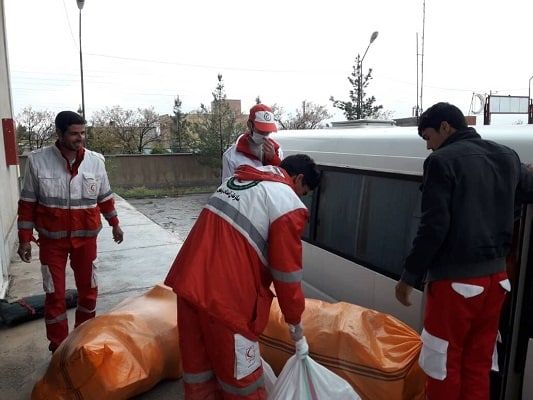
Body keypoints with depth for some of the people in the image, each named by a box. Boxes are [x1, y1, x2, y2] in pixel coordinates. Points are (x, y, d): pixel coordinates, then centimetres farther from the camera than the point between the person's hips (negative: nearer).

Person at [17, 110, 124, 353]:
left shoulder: (95, 161, -4)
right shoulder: (37, 160, -9)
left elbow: (105, 197, 9)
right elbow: (28, 203, -3)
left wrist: (114, 224, 15)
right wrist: (24, 239, -3)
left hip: (86, 237, 2)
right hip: (52, 239, -2)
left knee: (88, 290, 12)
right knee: (55, 295, 6)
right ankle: (59, 350, 22)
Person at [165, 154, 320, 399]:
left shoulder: (239, 180, 18)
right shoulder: (288, 203, -5)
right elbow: (286, 272, -4)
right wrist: (294, 319, 10)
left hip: (188, 280, 8)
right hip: (225, 295, -7)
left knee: (197, 360, 22)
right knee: (241, 376, 12)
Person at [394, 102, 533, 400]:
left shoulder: (443, 161, -12)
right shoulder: (507, 157, 9)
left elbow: (434, 226, -17)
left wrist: (410, 276, -9)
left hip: (456, 279, -7)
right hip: (496, 276, 7)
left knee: (444, 366, 7)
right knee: (478, 365, 16)